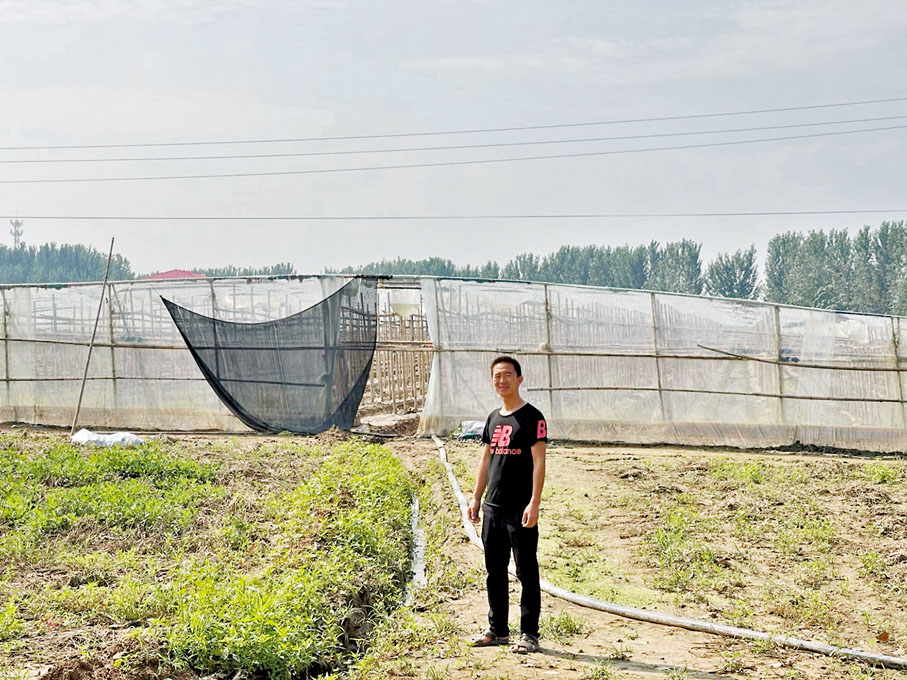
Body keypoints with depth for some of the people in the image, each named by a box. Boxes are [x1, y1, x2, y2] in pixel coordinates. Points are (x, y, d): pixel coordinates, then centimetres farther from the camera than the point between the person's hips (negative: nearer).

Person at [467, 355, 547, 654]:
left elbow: (539, 461, -13)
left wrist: (534, 503, -20)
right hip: (493, 507, 7)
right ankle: (497, 630, 23)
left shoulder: (532, 417, -7)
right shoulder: (493, 418, 15)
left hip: (521, 509, -7)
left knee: (526, 572, -2)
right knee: (494, 570, 13)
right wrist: (476, 498, 15)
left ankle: (529, 634, 4)